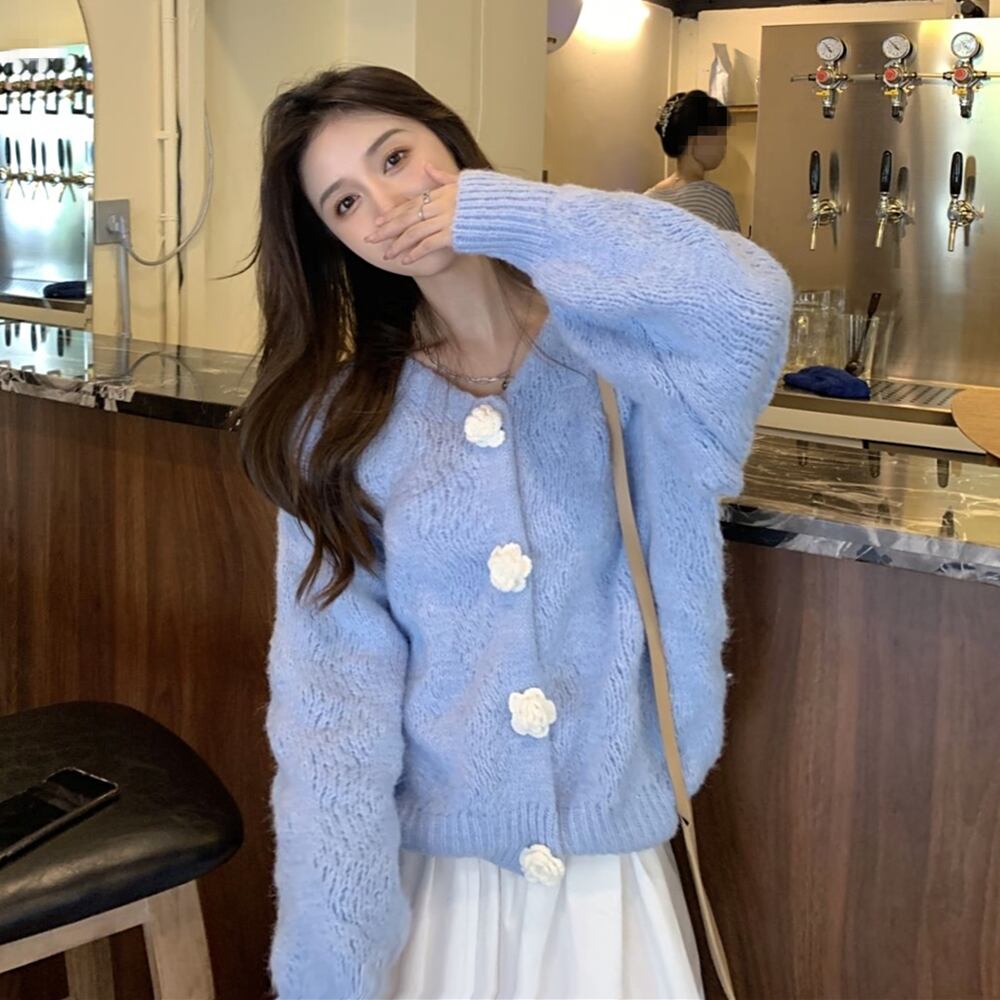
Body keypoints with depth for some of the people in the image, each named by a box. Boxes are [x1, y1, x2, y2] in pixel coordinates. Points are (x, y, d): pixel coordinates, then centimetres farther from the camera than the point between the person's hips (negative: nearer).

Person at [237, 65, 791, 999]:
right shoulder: (337, 425, -3)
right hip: (427, 867, 1)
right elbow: (332, 704, -9)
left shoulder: (612, 348, -7)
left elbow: (747, 302, -31)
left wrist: (501, 211, -21)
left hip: (613, 861, 0)